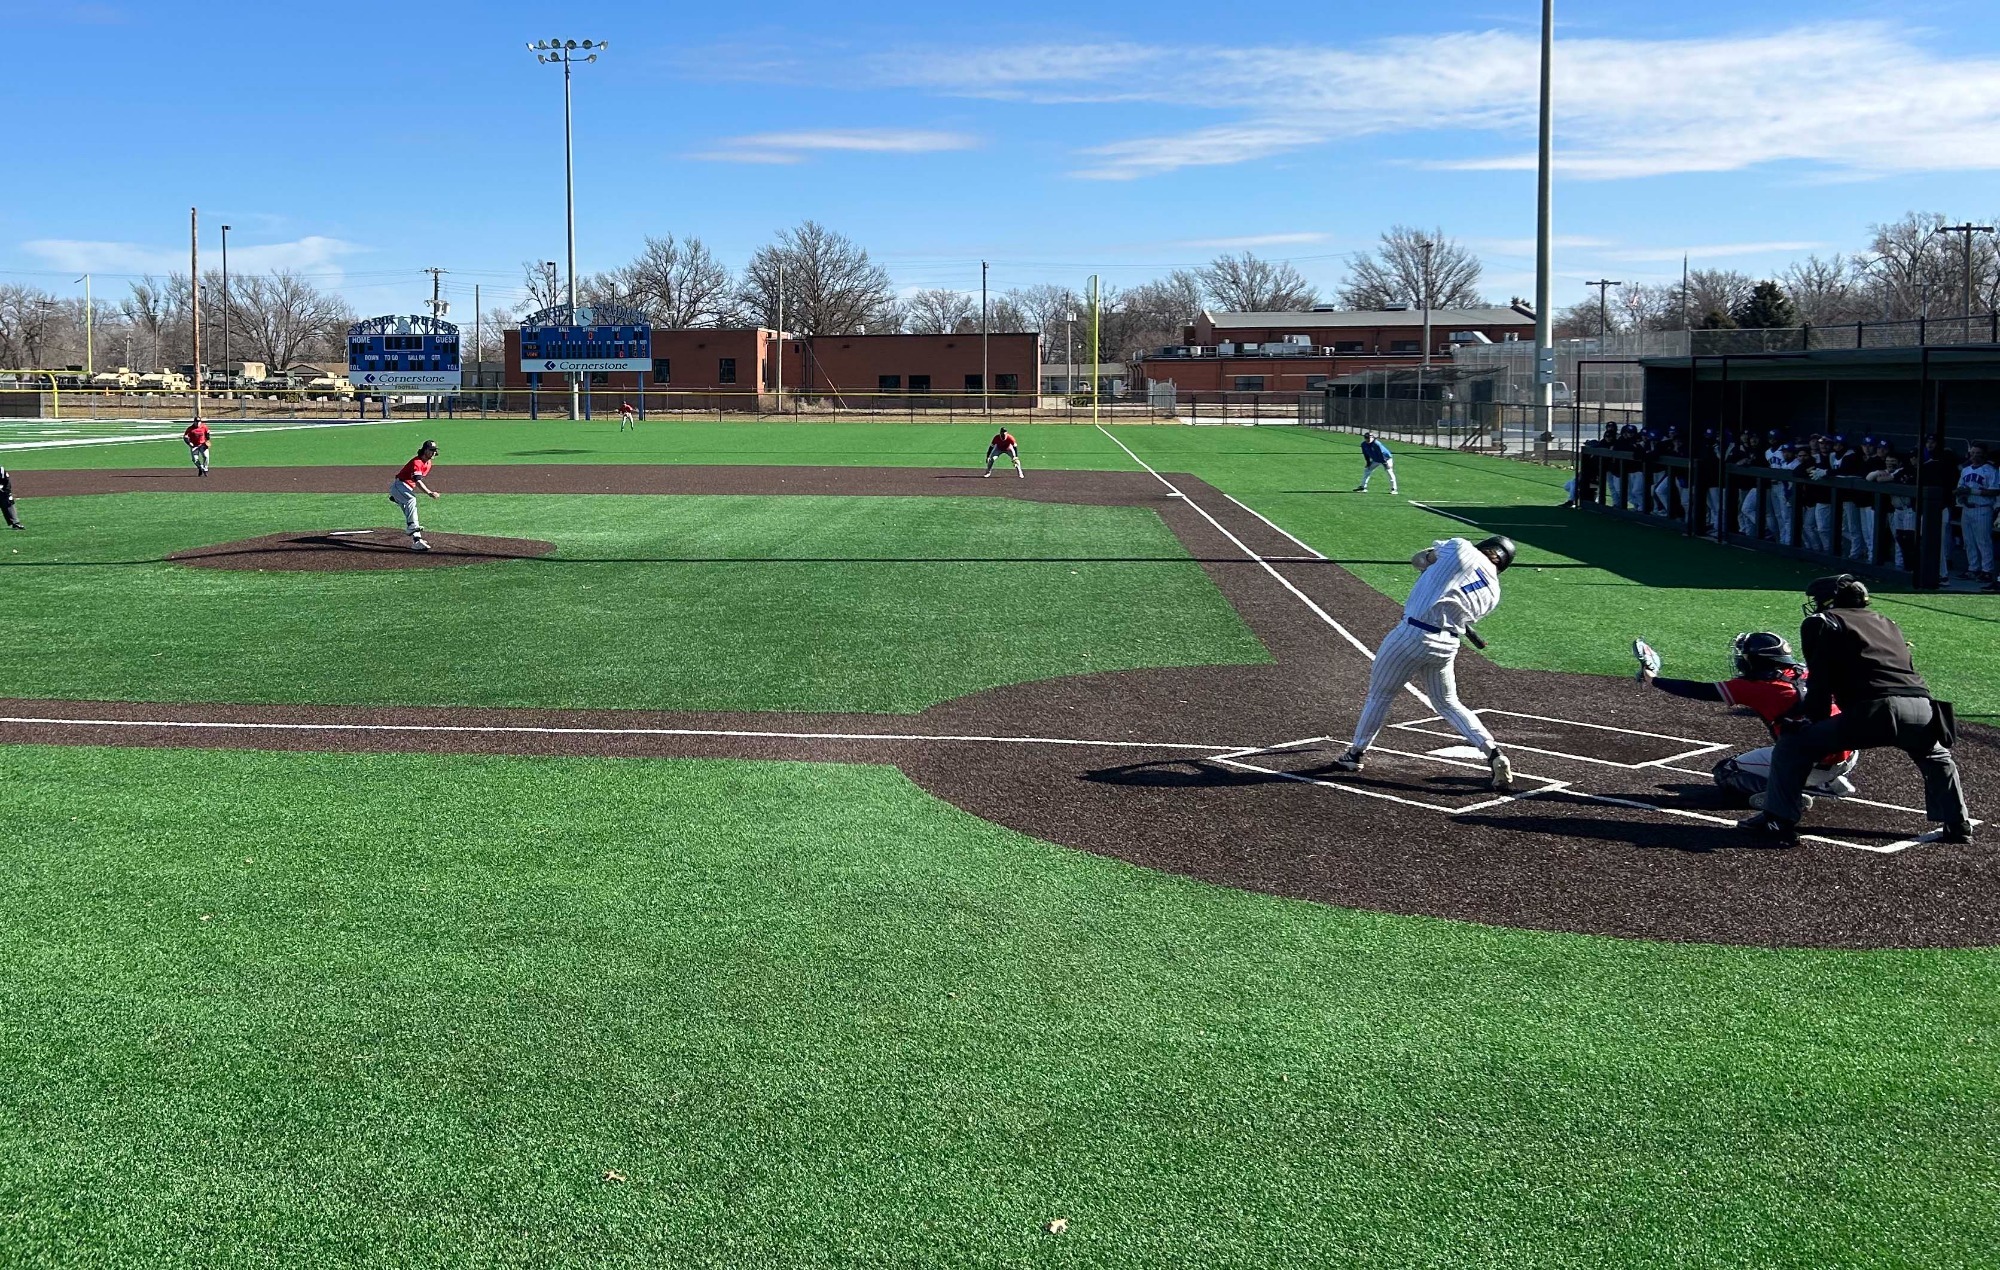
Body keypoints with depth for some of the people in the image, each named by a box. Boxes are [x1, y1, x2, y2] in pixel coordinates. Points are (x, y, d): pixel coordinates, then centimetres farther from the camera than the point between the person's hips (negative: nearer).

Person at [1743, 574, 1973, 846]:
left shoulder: (1823, 622, 14)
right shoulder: (1887, 624, 33)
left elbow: (1821, 683, 6)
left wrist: (1815, 722, 15)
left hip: (1873, 710, -6)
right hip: (1921, 708, 6)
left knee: (1793, 744, 3)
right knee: (1937, 760, 37)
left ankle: (1780, 822, -2)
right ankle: (1958, 825, 33)